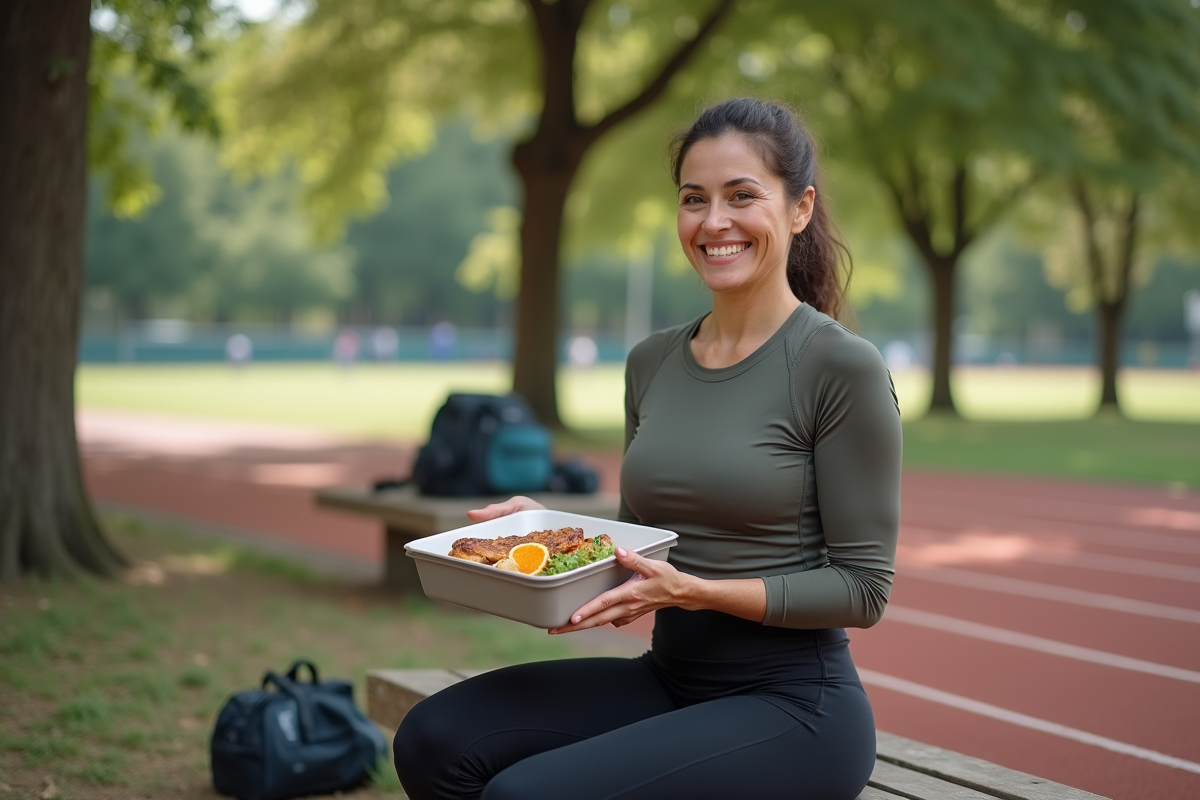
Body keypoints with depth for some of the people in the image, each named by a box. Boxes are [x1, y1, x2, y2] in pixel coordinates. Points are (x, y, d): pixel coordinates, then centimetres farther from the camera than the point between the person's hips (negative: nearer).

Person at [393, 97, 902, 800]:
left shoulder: (843, 366, -11)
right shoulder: (652, 362, 9)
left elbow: (862, 588, -10)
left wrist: (694, 590, -20)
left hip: (794, 705, -6)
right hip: (670, 679, 6)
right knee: (435, 740, -16)